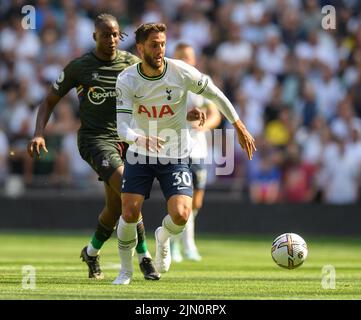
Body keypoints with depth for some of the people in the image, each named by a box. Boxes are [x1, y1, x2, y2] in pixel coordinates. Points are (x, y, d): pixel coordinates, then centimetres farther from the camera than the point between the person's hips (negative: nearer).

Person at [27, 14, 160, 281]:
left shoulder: (130, 62, 4)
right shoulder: (78, 67, -2)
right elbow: (50, 101, 7)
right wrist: (39, 134, -9)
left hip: (125, 138, 4)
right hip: (95, 138, -4)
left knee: (116, 207, 7)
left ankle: (92, 252, 34)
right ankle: (144, 257, -19)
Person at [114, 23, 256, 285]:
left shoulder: (181, 72, -15)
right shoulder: (127, 80, -14)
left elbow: (215, 95, 0)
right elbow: (122, 127, -21)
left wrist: (240, 127, 6)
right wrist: (139, 138, -43)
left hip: (175, 157, 0)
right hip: (139, 155, 0)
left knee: (180, 216, -17)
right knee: (129, 214, -10)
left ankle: (163, 238, 21)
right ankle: (126, 270, 16)